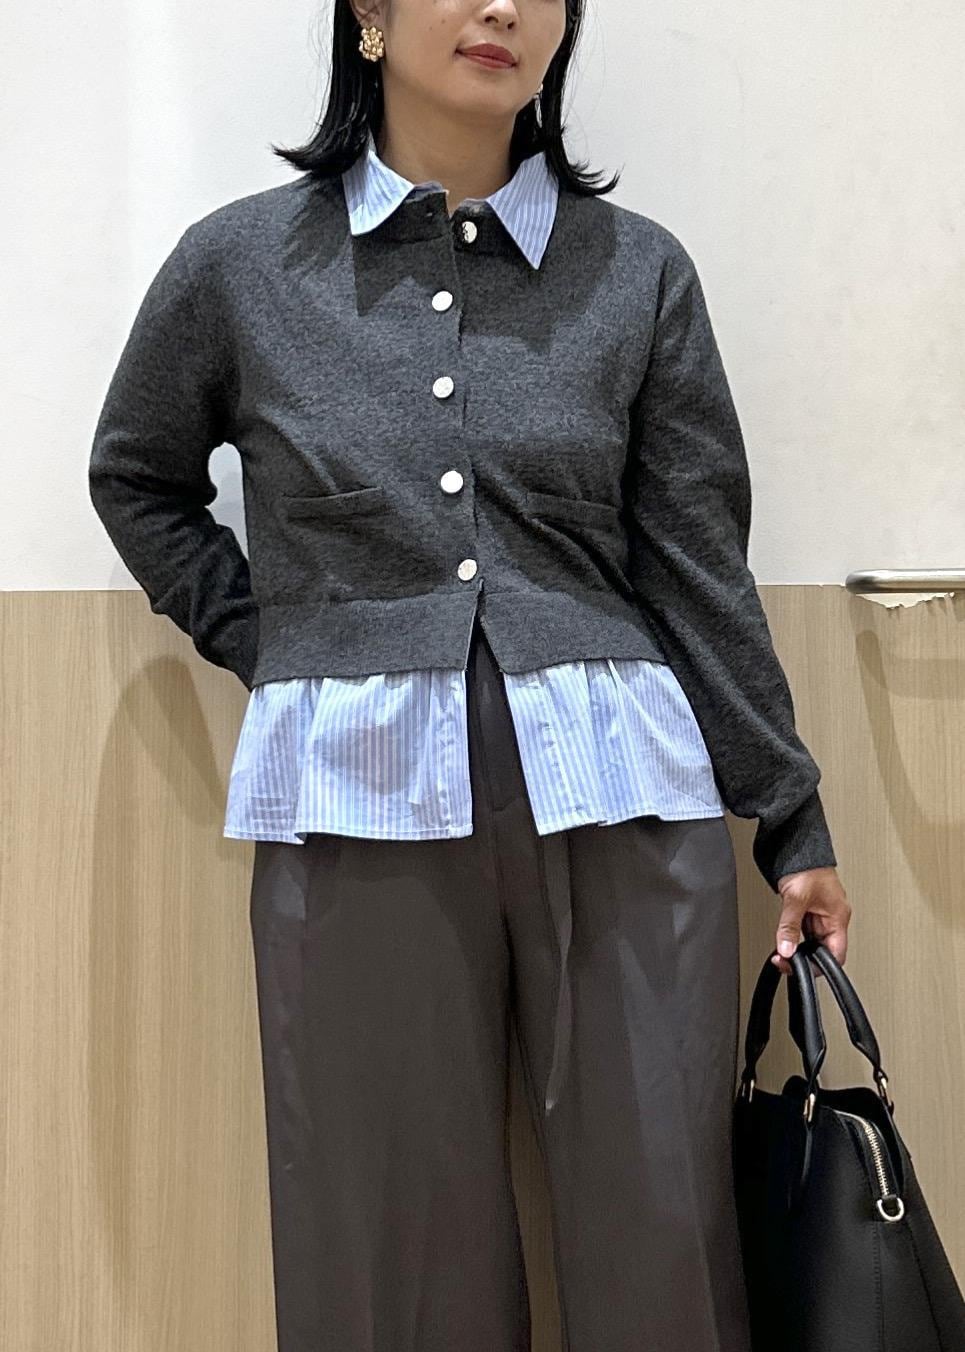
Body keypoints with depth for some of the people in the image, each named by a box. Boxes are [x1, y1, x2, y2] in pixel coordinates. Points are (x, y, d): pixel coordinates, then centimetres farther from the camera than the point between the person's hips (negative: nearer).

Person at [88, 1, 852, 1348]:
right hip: (360, 804, 0)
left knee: (657, 1222, 5)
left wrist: (791, 817, 8)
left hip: (616, 793, 1)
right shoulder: (238, 263, 5)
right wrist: (261, 642, 8)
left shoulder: (639, 270, 6)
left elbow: (702, 566, 7)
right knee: (397, 1232, 7)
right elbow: (138, 480, 21)